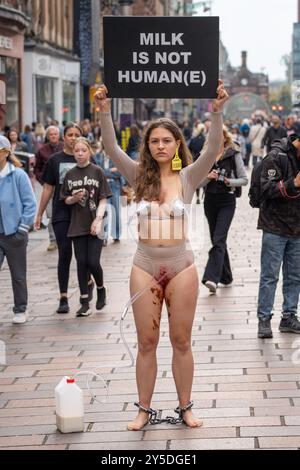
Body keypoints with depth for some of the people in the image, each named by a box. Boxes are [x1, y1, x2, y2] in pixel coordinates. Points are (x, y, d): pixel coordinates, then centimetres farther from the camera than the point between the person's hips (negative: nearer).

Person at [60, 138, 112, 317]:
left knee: (93, 262, -9)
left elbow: (103, 200, -3)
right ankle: (85, 303, 7)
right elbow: (66, 200, 14)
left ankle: (101, 289, 21)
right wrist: (74, 198, -8)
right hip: (78, 225, 3)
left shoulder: (97, 171, -1)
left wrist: (98, 219, -15)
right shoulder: (70, 175, 7)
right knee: (81, 263, 2)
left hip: (95, 224, -3)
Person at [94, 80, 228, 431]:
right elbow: (111, 148, -10)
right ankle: (144, 409, 19)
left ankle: (185, 407, 22)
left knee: (181, 342, 9)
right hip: (145, 267, 1)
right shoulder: (140, 176, 2)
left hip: (181, 267, -1)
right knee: (146, 343, 8)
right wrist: (104, 112, -24)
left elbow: (213, 150, -16)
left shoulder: (188, 177, -1)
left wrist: (217, 112, -30)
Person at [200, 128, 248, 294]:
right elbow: (198, 183, 7)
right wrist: (208, 177, -13)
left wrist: (229, 182, -17)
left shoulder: (234, 155, -2)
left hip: (227, 201, -4)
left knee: (219, 239, -16)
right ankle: (225, 276, 25)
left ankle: (211, 278, -26)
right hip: (210, 201, 5)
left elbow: (244, 179, 0)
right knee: (217, 240, 11)